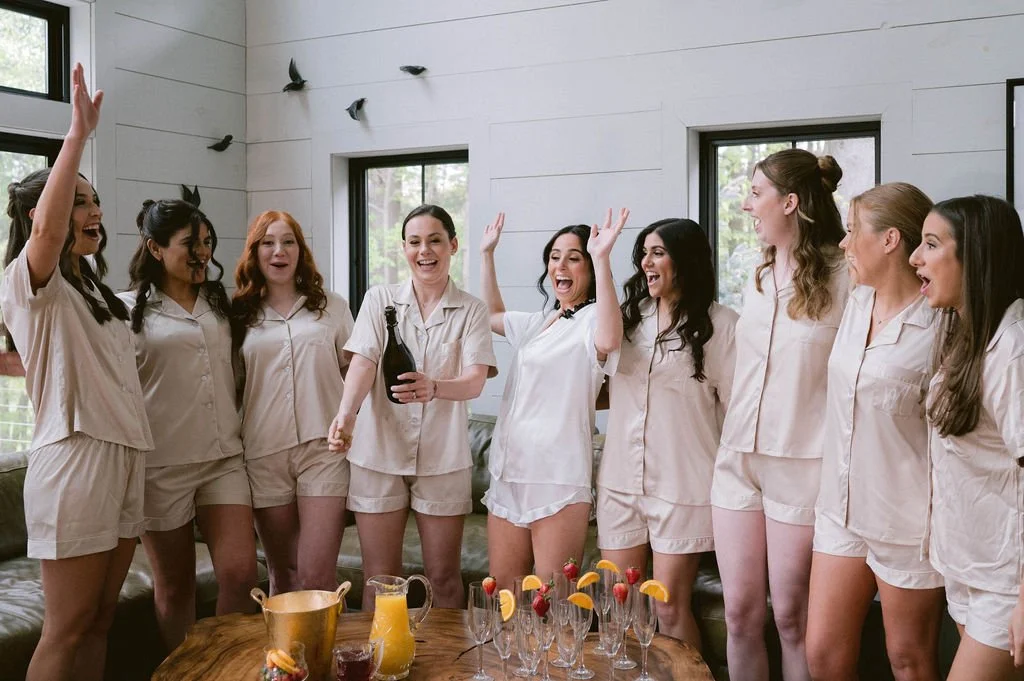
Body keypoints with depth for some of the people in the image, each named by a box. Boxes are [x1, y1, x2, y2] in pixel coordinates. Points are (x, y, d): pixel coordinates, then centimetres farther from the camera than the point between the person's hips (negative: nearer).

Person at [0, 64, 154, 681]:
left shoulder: (95, 292, 20)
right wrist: (79, 133, -26)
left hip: (126, 457, 8)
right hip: (75, 461, -8)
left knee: (100, 620, 11)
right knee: (67, 628, -3)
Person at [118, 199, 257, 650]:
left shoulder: (220, 303, 13)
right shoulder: (129, 309, -1)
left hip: (223, 458, 4)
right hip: (162, 464, -3)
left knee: (241, 572, -5)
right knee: (175, 586, 8)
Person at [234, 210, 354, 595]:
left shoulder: (331, 306, 10)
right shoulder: (241, 315, 10)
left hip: (323, 446, -1)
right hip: (264, 451, 1)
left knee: (317, 577, -8)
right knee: (282, 575, 9)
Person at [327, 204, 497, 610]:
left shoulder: (471, 310, 2)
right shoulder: (379, 300, 4)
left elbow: (475, 382, -10)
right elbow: (362, 363, -9)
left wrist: (433, 388, -32)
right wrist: (345, 415, -29)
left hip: (443, 457, 0)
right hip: (379, 451, 0)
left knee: (444, 577, 8)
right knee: (380, 579, 6)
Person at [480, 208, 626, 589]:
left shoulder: (592, 318, -6)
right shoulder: (540, 322, 20)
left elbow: (609, 340, -31)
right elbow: (493, 316, 38)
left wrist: (602, 260, -34)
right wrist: (486, 254, 33)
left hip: (558, 475, -8)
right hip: (509, 471, 8)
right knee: (502, 590, 12)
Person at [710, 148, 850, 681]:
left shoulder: (845, 279, -9)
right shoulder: (757, 280, 11)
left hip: (802, 466, -6)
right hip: (738, 460, 6)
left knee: (792, 618, 5)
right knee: (740, 613, 10)